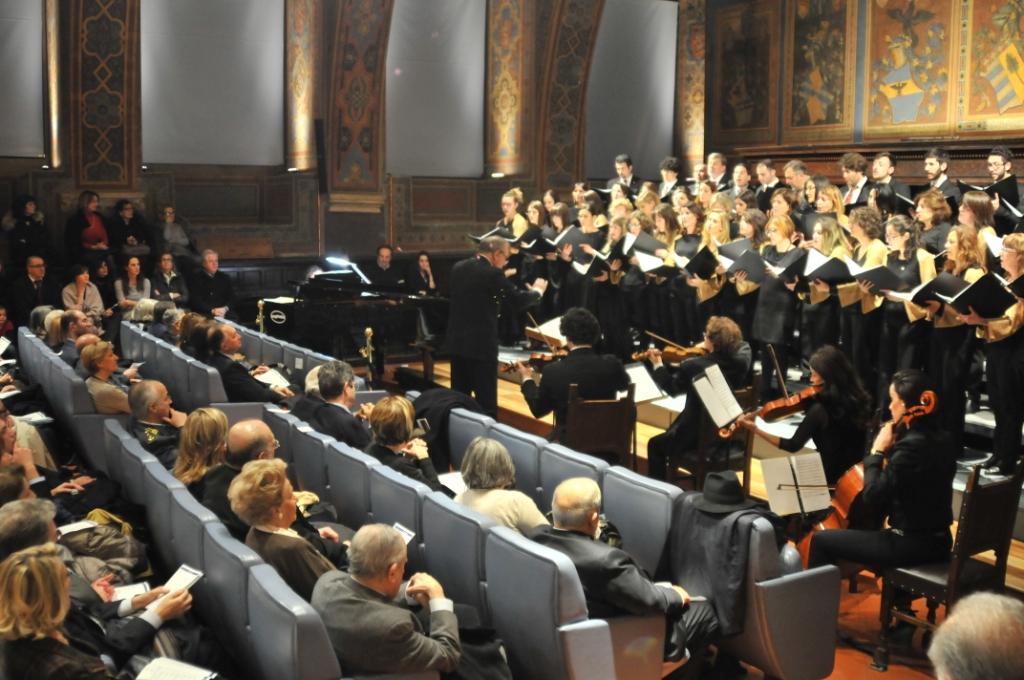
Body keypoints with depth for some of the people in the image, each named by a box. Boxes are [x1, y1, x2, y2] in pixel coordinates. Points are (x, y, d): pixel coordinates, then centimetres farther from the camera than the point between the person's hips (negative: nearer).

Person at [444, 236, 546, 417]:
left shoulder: (458, 267, 6)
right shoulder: (493, 273, -15)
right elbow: (518, 299, -9)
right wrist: (537, 290, 11)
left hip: (457, 341, 7)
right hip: (481, 344, -7)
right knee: (486, 400, 0)